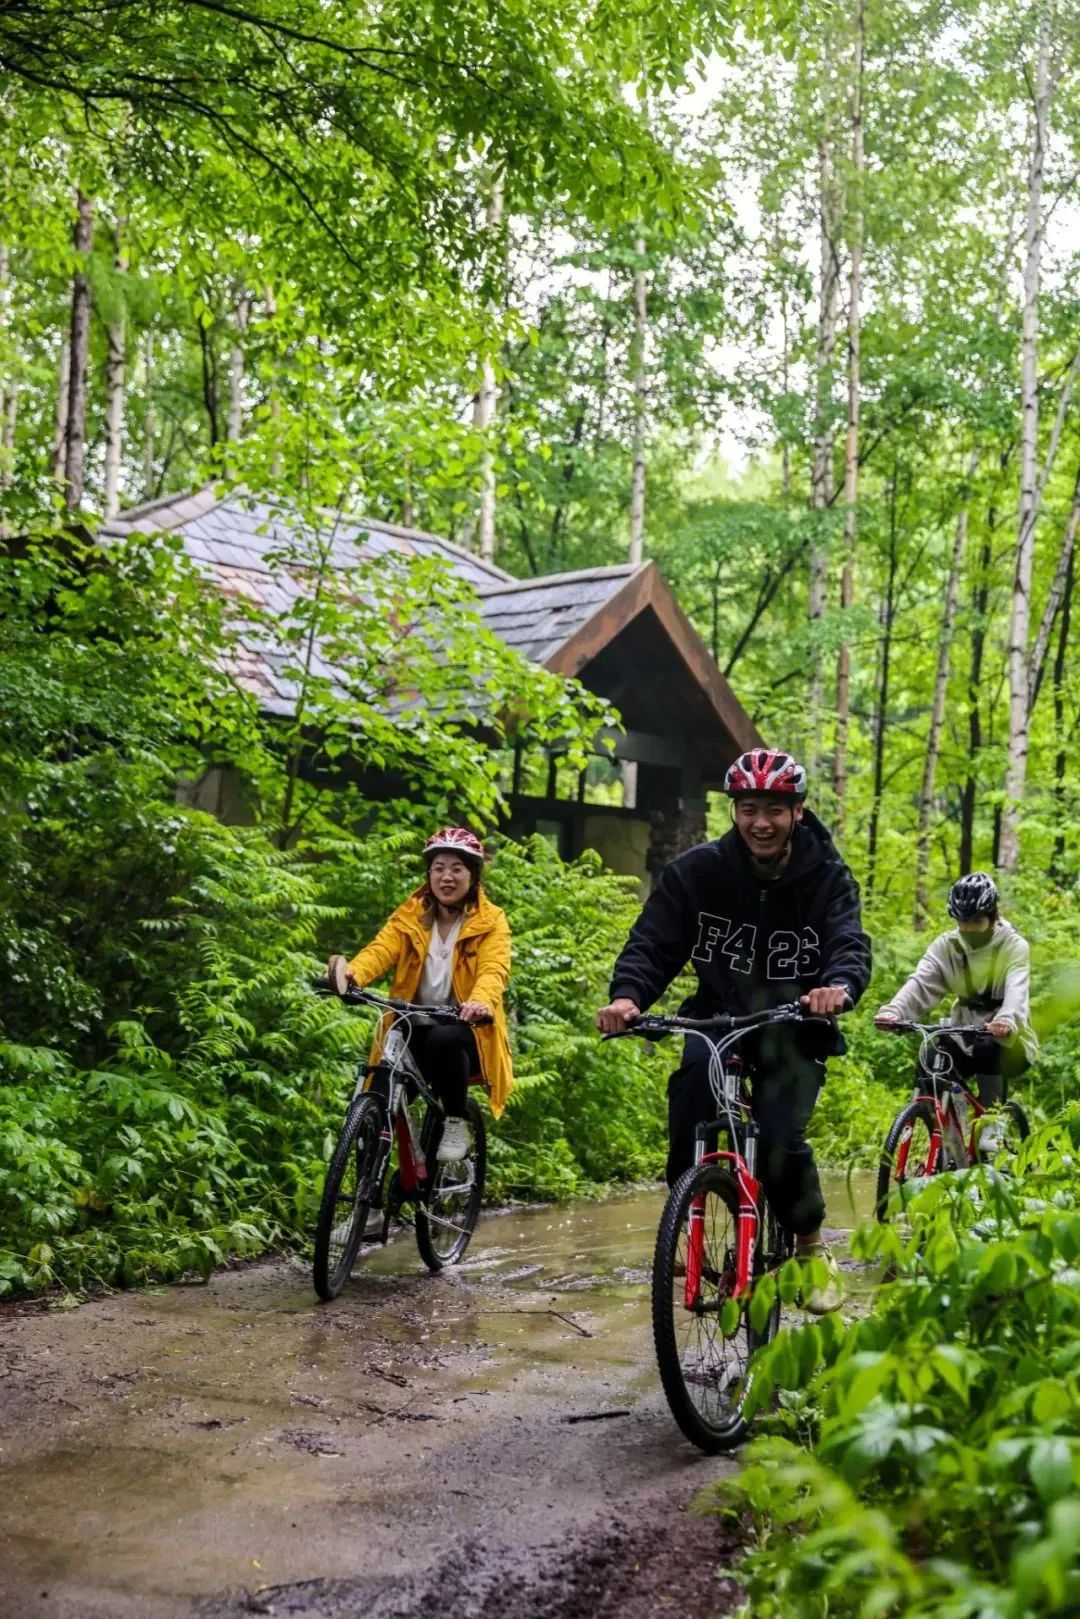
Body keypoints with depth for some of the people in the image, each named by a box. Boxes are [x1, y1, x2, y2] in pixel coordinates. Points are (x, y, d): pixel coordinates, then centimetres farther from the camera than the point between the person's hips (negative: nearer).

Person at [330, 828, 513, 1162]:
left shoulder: (491, 922, 1)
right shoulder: (409, 917, 8)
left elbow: (493, 970, -18)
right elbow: (380, 950, -11)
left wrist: (481, 1002, -43)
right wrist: (352, 974, -36)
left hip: (465, 1030, -2)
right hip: (415, 1028, 2)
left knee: (443, 1038, -37)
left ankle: (456, 1124, -13)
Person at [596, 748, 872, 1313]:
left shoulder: (828, 878, -9)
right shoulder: (696, 870, -8)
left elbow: (850, 944, -23)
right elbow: (653, 942, -14)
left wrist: (839, 985, -48)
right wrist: (627, 994, -35)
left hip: (794, 1029, 0)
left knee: (780, 1140, -20)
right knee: (691, 1079, -33)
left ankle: (811, 1247, 10)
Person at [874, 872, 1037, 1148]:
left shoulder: (1015, 946, -11)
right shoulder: (946, 946, -2)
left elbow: (1017, 991, -30)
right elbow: (920, 983, -19)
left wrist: (1007, 1021, -54)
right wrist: (893, 1011, -41)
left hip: (1007, 1040, -3)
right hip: (964, 1037, 4)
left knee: (987, 1050, -35)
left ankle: (992, 1125, -17)